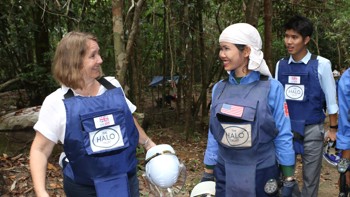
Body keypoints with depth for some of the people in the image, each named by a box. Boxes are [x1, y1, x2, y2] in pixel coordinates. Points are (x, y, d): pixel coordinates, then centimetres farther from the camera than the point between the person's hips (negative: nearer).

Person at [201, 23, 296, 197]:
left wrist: (289, 179, -6)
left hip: (261, 174, -3)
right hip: (225, 174, 3)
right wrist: (208, 172, 7)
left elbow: (283, 136, -8)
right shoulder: (219, 88, -1)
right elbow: (213, 134, 5)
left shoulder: (272, 88, -11)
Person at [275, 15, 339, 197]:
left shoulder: (321, 64, -10)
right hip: (285, 128, 3)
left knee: (310, 178, 10)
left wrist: (333, 129, 2)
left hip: (312, 129, -3)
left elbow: (331, 99, -3)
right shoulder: (281, 65, 1)